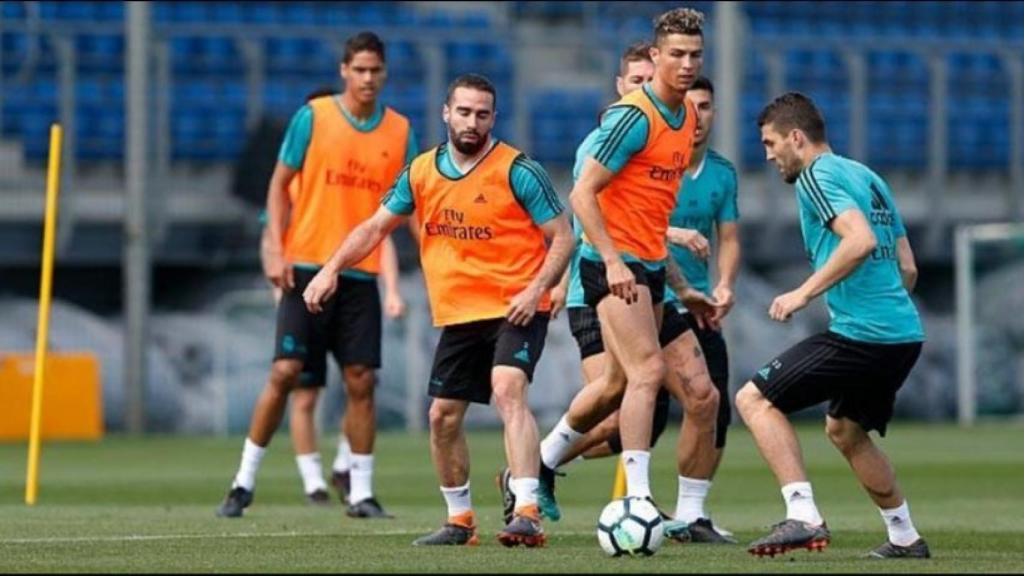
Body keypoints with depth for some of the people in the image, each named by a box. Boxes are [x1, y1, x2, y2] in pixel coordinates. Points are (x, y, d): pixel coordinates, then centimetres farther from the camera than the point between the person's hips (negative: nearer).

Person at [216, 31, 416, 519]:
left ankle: (361, 492, 6)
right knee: (286, 373, -7)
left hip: (361, 275, 2)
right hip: (307, 268, -2)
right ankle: (244, 482, 4)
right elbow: (280, 185, 3)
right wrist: (277, 251, -6)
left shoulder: (399, 131, 7)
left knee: (360, 381, -1)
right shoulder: (313, 117, -1)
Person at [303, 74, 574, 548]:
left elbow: (562, 237, -8)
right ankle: (460, 522, 25)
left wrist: (536, 289, -21)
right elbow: (376, 227, 14)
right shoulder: (422, 172, 5)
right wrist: (331, 269, 0)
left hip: (515, 310, -6)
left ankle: (528, 515, -36)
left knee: (507, 390, -27)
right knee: (442, 416, 7)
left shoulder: (517, 171, -10)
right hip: (458, 315, 6)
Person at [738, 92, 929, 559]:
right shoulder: (867, 177, 21)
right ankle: (905, 538, 30)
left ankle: (803, 517, -16)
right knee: (844, 430, 29)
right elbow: (906, 268, 21)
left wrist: (804, 293, -18)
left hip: (860, 336, -9)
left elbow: (861, 240, -23)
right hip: (905, 334, 9)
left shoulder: (818, 175, -6)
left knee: (754, 400, -5)